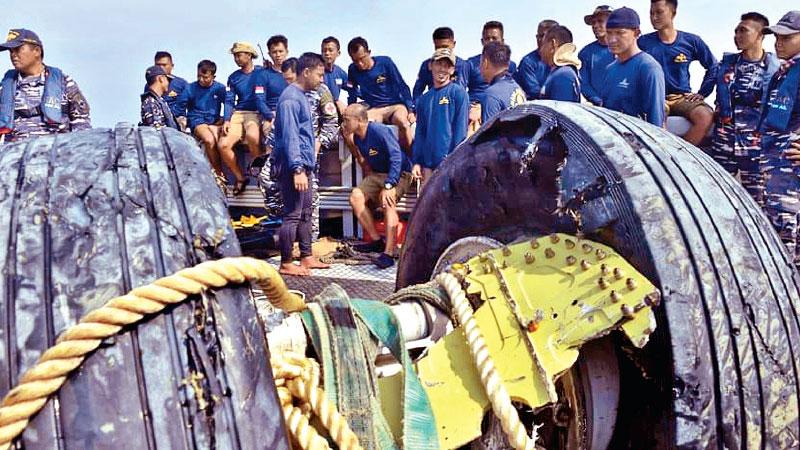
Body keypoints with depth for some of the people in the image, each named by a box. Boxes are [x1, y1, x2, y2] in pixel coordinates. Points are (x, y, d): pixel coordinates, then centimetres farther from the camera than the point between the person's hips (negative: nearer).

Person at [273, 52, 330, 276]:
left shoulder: (300, 96, 17)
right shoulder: (291, 99, -15)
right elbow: (289, 137, -21)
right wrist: (297, 169, -26)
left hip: (302, 164, 10)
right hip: (294, 165, -10)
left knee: (305, 213, 14)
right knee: (293, 215, -5)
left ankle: (307, 257, 23)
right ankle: (286, 264, 3)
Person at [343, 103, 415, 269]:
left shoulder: (380, 131, -23)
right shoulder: (357, 138, 2)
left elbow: (396, 158, -30)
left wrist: (388, 185, -37)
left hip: (398, 173, -8)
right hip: (377, 174, 8)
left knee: (387, 200, -34)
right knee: (356, 196, -14)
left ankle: (388, 253, -37)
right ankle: (377, 241, -6)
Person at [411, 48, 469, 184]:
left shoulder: (458, 92, 0)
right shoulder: (424, 99, 16)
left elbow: (460, 128, -7)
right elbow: (420, 132, 15)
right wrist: (417, 161, 6)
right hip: (428, 163, 5)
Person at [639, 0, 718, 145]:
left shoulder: (691, 41, 6)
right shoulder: (644, 42, 4)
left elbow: (713, 67, 15)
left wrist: (701, 93, 7)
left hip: (683, 97, 2)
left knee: (706, 117, -29)